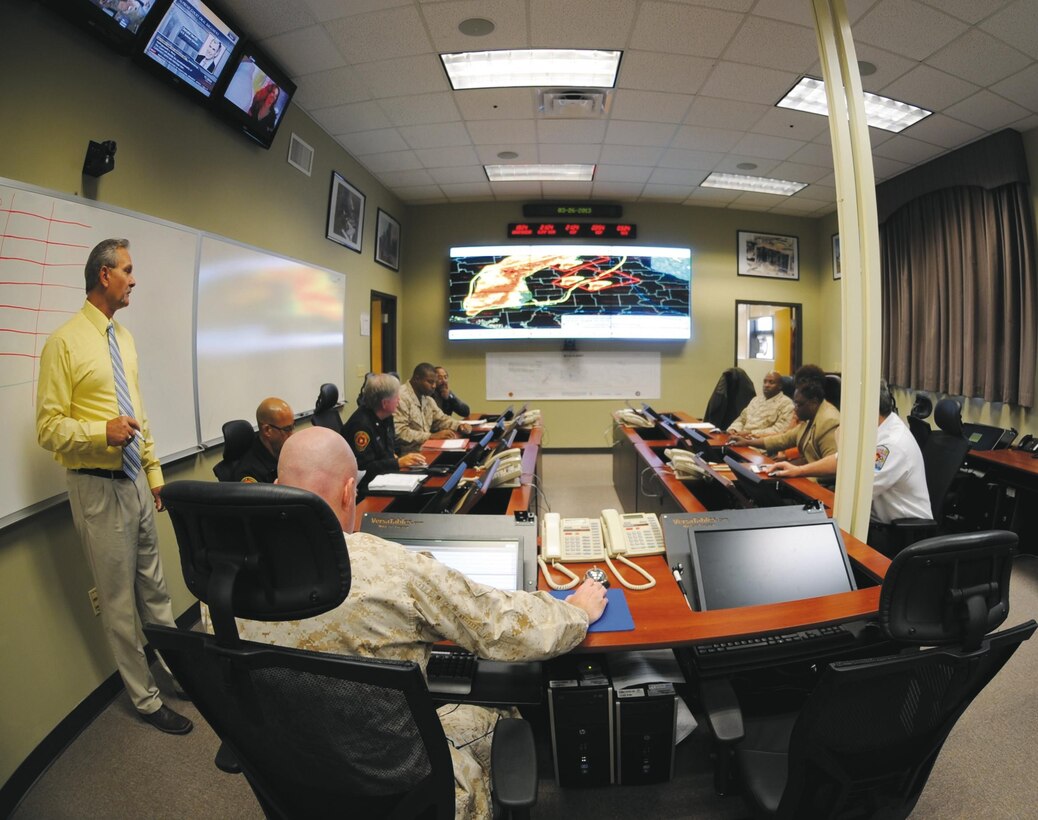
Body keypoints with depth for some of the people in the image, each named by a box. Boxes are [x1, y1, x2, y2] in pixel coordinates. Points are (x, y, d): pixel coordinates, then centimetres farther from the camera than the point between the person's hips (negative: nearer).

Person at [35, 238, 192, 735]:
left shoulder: (124, 337, 10)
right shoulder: (64, 343, -12)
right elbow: (48, 428, -12)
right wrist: (103, 432, -30)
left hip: (136, 480, 7)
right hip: (97, 487, -7)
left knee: (154, 588, 17)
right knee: (118, 601, 6)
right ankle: (145, 699, 21)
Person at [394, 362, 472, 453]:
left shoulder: (427, 398, 14)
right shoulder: (401, 397, -16)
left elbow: (441, 419, 23)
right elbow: (399, 432, -24)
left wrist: (459, 425, 3)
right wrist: (432, 436, -25)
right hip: (408, 453, -9)